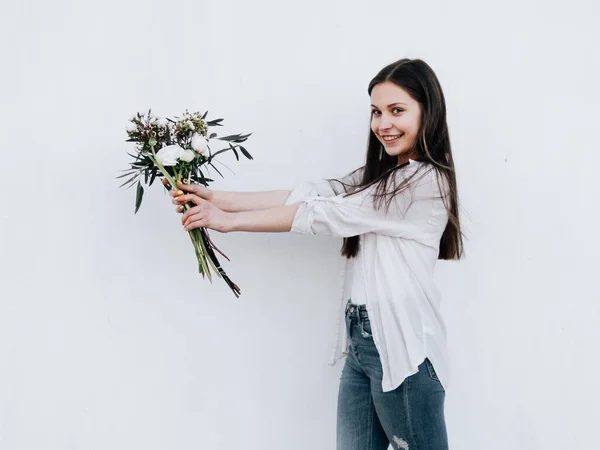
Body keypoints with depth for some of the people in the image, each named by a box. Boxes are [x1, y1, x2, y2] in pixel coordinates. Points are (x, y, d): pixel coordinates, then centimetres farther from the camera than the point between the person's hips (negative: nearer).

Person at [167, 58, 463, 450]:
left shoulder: (427, 181, -16)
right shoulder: (379, 175, 13)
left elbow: (323, 214, -16)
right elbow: (312, 194, 2)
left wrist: (228, 221, -11)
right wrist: (217, 199, -7)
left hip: (403, 348, -8)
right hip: (360, 344, 8)